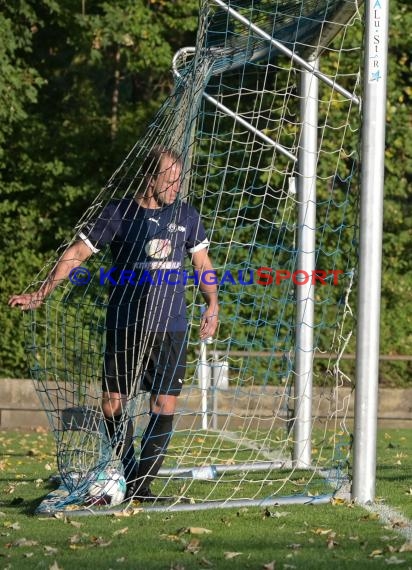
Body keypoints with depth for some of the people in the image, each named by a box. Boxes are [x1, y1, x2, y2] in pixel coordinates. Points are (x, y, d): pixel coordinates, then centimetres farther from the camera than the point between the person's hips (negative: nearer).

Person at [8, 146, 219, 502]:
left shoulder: (185, 215, 7)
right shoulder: (119, 213, -3)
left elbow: (202, 262, 17)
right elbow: (78, 252, -2)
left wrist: (212, 304, 3)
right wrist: (41, 294, -7)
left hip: (171, 330, 2)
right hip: (124, 328, -2)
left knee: (165, 409, -3)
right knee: (113, 406, 0)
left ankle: (140, 485, 4)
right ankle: (124, 479, 17)